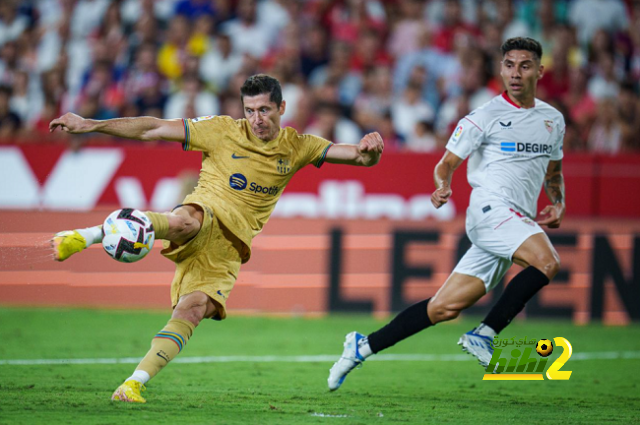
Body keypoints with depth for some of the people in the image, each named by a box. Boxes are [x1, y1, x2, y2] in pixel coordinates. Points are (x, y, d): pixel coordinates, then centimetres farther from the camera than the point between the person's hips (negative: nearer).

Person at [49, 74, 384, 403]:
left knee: (193, 311, -19)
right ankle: (88, 235, -38)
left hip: (228, 249, 3)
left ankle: (134, 383, -21)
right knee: (183, 223, -41)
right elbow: (153, 129, 0)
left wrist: (368, 151, -21)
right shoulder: (224, 131, 1)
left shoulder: (296, 147, 10)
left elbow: (359, 156, 5)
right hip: (205, 214, -3)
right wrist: (91, 125, -5)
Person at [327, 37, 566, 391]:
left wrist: (557, 205, 13)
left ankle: (364, 346, 11)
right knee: (546, 262, -31)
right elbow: (446, 164, 2)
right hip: (490, 206, -6)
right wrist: (442, 187, -21)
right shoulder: (486, 116, -1)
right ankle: (484, 335, -19)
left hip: (520, 222, 6)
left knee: (445, 307, 0)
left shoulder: (553, 120, 17)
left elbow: (553, 172, 32)